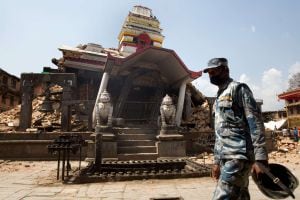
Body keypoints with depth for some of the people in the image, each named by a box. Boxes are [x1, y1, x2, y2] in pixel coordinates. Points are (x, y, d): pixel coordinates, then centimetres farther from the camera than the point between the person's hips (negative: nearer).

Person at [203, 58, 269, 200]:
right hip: (225, 158, 8)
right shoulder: (219, 98, 22)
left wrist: (260, 158, -18)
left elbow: (255, 122, -11)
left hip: (238, 156, -8)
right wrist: (217, 161, 20)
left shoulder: (238, 89, -2)